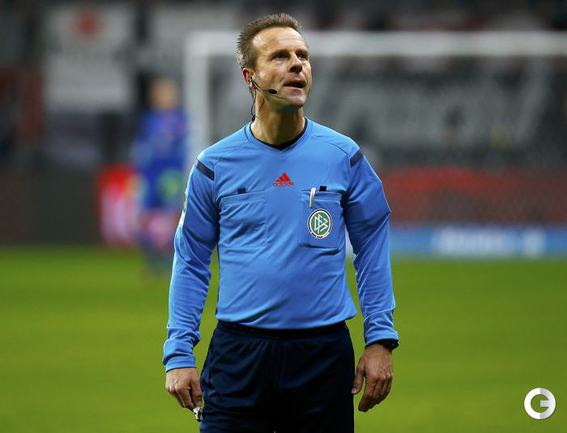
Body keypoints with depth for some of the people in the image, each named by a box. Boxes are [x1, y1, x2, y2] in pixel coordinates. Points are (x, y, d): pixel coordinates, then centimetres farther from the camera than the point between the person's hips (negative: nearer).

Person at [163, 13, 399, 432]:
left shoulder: (344, 157, 3)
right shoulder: (215, 165, 2)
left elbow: (372, 248, 8)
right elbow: (191, 262, 7)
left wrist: (381, 340, 1)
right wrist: (178, 354, 0)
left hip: (324, 353, 0)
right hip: (238, 353, 0)